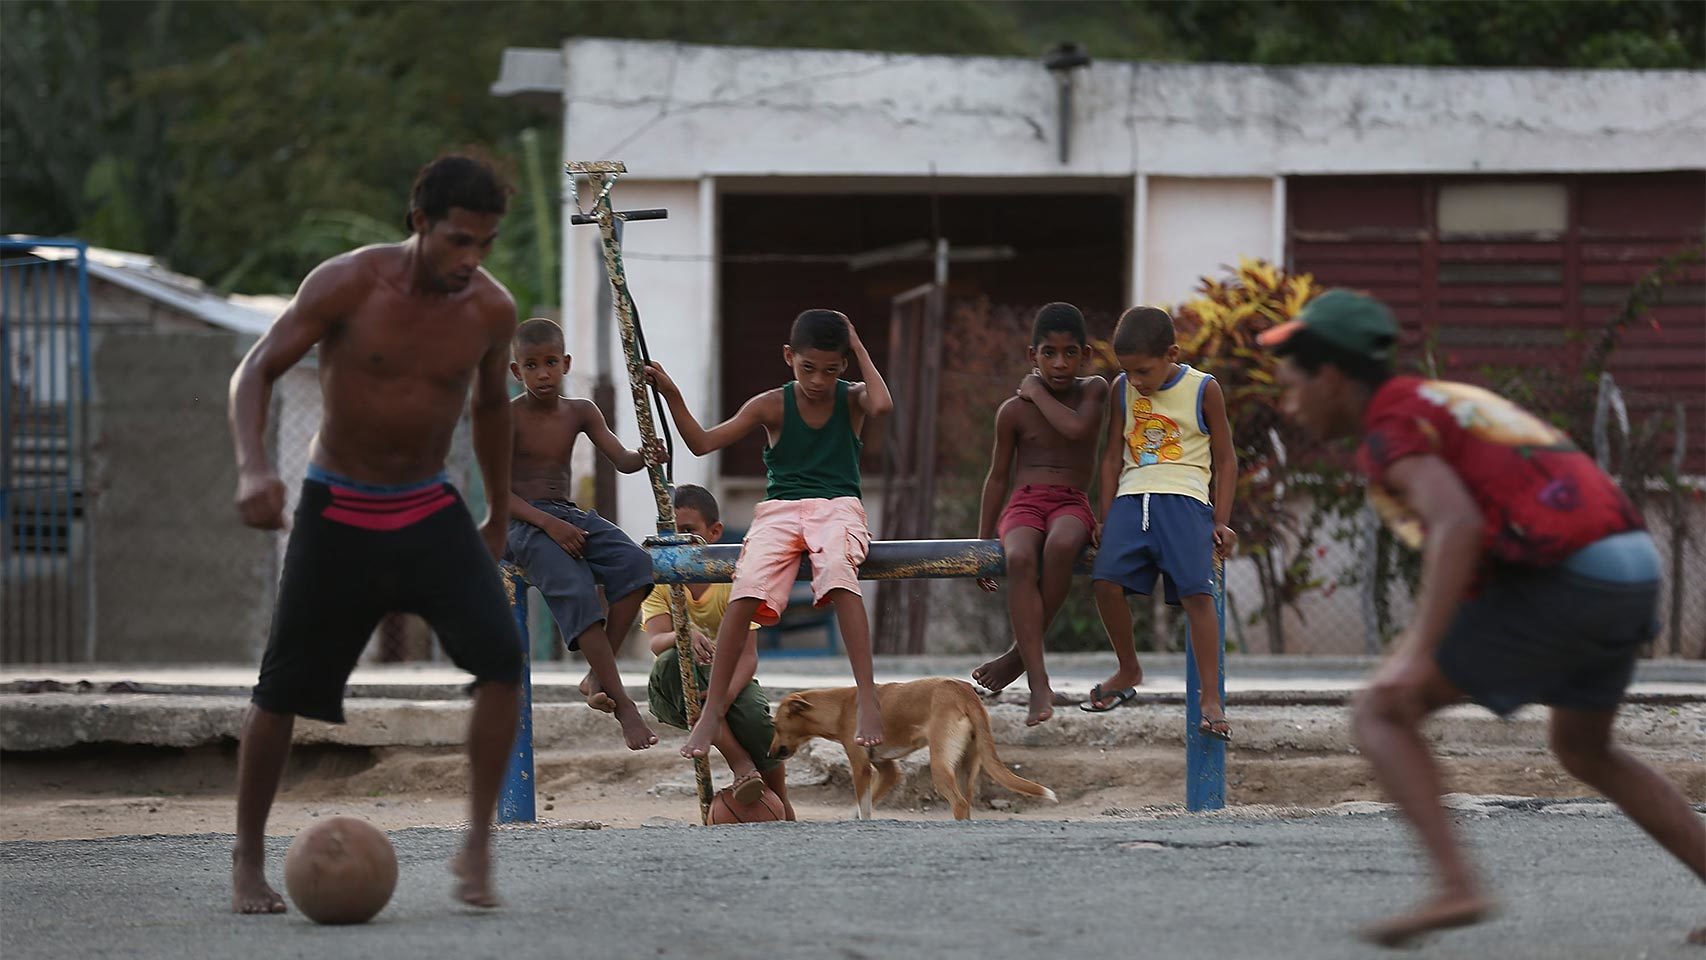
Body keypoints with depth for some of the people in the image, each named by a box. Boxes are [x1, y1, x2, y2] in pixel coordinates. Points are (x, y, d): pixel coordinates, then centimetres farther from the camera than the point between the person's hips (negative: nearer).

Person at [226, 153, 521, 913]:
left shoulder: (491, 310, -6)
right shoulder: (348, 285, -16)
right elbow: (255, 372, -14)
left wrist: (499, 519, 22)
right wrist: (252, 467, -32)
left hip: (431, 514, 2)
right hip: (337, 511, -2)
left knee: (501, 657, -19)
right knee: (285, 687, 2)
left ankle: (477, 847, -12)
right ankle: (249, 860, 20)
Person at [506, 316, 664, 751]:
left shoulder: (580, 412, 12)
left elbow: (621, 459, 3)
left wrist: (644, 457, -22)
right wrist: (548, 523, -20)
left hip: (570, 516, 5)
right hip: (525, 521, -5)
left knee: (634, 562, -25)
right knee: (575, 589, -31)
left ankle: (597, 676, -21)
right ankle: (621, 703, -32)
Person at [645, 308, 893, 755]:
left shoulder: (851, 399, 6)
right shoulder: (771, 406, 6)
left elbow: (882, 404, -19)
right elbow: (703, 442, 3)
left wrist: (858, 346, -7)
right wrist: (672, 397, -11)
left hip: (838, 508, -1)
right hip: (780, 511, 1)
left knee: (837, 567, -38)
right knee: (748, 585, -30)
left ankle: (867, 699, -42)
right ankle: (713, 710, -23)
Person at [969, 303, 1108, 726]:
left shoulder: (1093, 390, 7)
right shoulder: (1014, 410, 7)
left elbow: (1077, 428, -15)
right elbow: (998, 477, 13)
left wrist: (1038, 392, -3)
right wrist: (983, 544, 11)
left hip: (1072, 505, 0)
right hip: (1024, 506, 0)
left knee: (1061, 545, -39)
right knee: (1020, 559, -36)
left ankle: (1021, 653, -25)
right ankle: (1039, 685, -40)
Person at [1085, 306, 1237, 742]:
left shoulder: (1204, 390, 2)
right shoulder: (1122, 391, 12)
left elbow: (1224, 460, 7)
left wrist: (1221, 523, 1)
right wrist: (1107, 520, 12)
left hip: (1184, 498, -3)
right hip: (1132, 497, 3)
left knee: (1196, 591, -19)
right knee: (1106, 579, -18)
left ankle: (1210, 698, -17)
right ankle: (1128, 669, 6)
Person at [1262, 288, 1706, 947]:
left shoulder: (1388, 430, -4)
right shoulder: (1450, 406, 28)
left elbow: (1458, 527, -22)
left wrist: (1418, 656, -27)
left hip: (1558, 587, -9)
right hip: (1628, 572, 9)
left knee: (1380, 715, -1)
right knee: (1582, 752, 32)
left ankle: (1454, 886, -16)